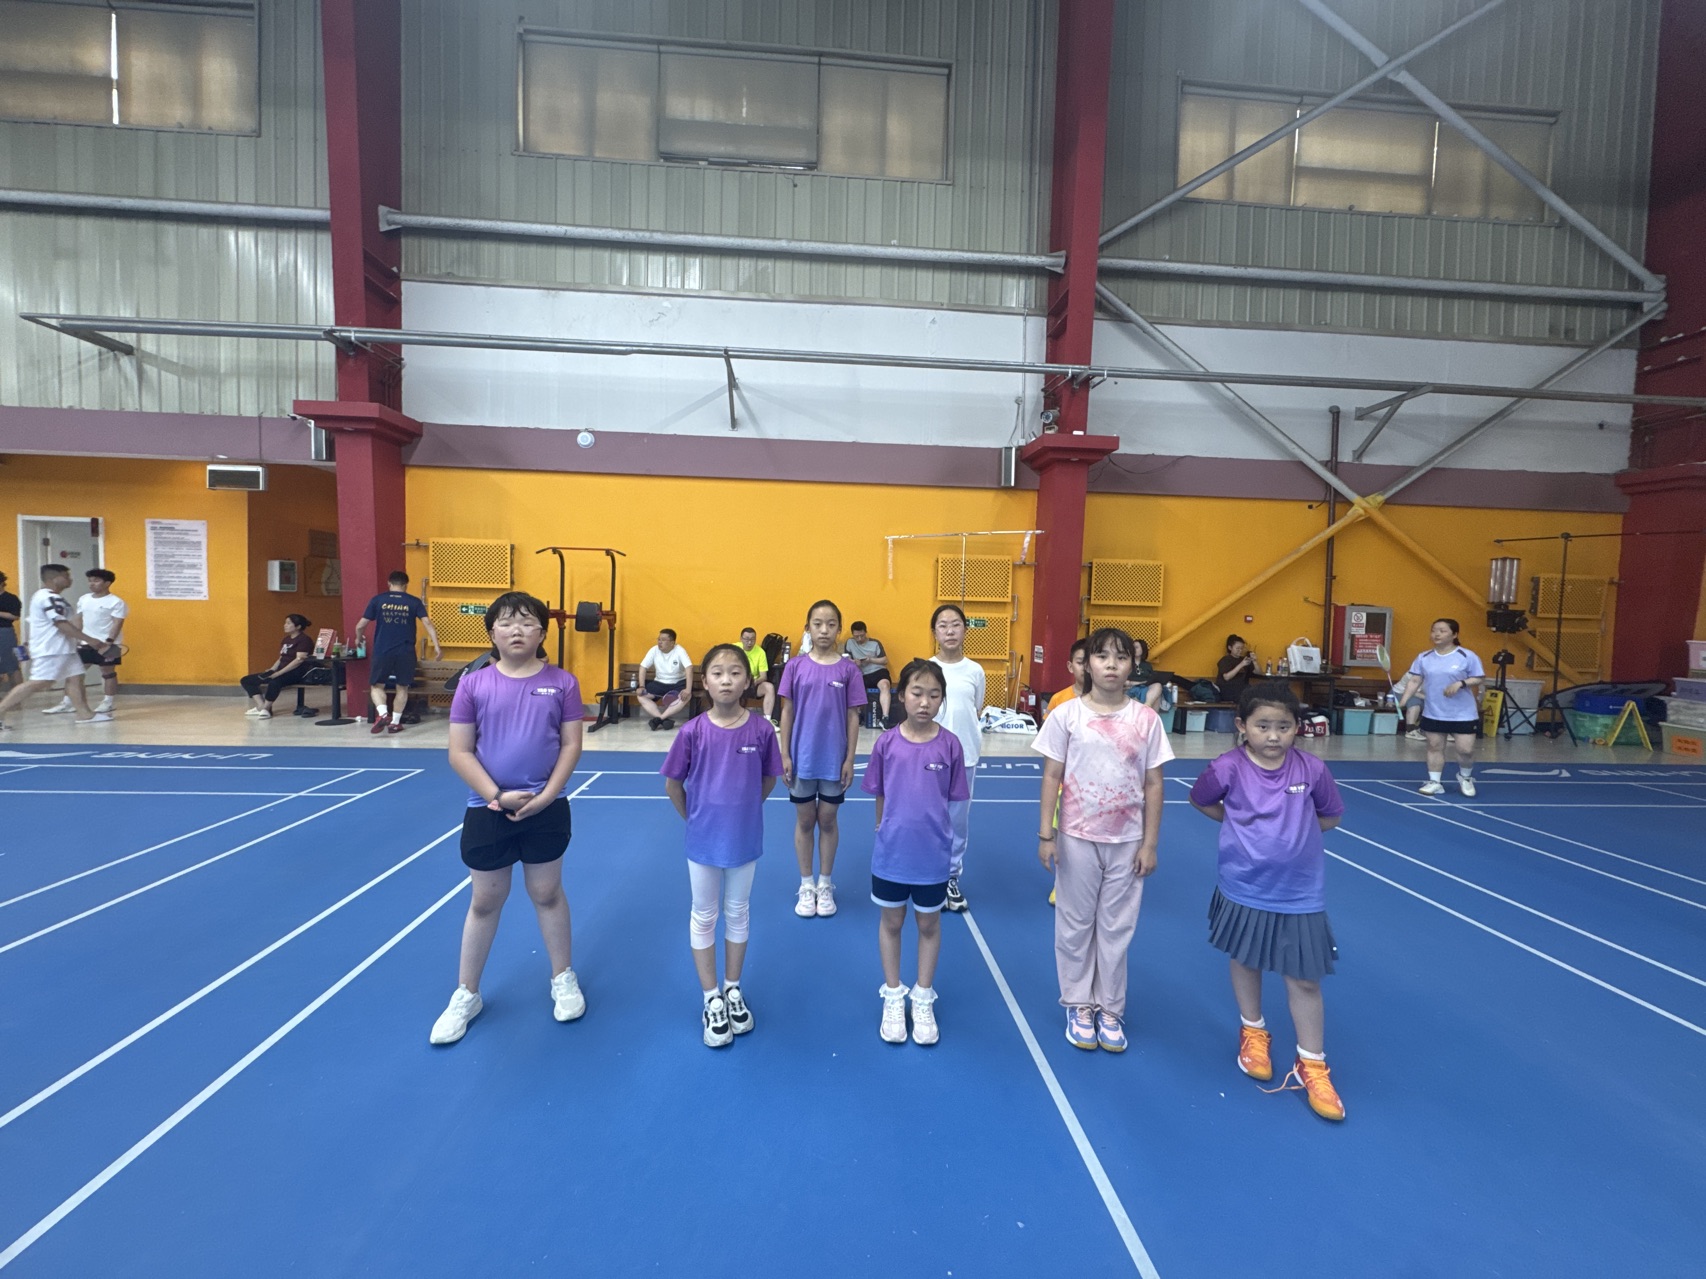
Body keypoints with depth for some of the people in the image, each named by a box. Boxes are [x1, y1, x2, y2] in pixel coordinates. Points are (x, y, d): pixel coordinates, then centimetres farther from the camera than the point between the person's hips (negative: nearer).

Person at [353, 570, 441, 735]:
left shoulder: (378, 600, 3)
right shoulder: (414, 602, 3)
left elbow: (360, 625, 4)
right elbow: (428, 623, -7)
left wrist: (358, 639, 24)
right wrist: (436, 646, -6)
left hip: (382, 650, 0)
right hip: (405, 652, 0)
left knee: (377, 685, 14)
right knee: (402, 687, 13)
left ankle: (382, 714, -8)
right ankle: (395, 723, 15)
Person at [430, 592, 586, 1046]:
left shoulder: (561, 683, -5)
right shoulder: (473, 684, -5)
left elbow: (571, 745, -4)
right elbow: (459, 753, -5)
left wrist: (546, 796, -13)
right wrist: (498, 796, -14)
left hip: (546, 809, 0)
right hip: (488, 810, 0)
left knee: (547, 894, 15)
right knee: (485, 902, 15)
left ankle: (563, 979, 34)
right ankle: (466, 995, 33)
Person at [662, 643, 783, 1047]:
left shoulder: (761, 729, -14)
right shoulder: (693, 731, -15)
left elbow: (769, 779, 1)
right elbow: (672, 784, -3)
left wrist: (744, 810, 7)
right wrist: (694, 817, 3)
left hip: (745, 839, 1)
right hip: (703, 839, -1)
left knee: (738, 914, 17)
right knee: (703, 916, 13)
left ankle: (733, 990, 37)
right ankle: (712, 1000, 31)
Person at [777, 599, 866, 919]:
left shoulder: (848, 669, -5)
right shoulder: (795, 666, -3)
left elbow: (853, 717, -2)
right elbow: (787, 712, 1)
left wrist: (849, 759, -4)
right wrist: (784, 755, -2)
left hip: (834, 759, 0)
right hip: (802, 758, 1)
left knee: (828, 821, 11)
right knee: (804, 821, 12)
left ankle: (825, 886, 28)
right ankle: (806, 886, 27)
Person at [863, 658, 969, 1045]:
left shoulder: (950, 745, -10)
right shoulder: (886, 742, -9)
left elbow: (955, 800, -2)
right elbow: (880, 798, 2)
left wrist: (949, 838, -2)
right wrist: (885, 833, 5)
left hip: (933, 856, 0)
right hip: (890, 853, 1)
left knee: (929, 925, 17)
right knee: (891, 922, 17)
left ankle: (923, 1000, 36)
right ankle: (893, 997, 37)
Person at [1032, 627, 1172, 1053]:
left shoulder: (1146, 719, -4)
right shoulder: (1067, 715, -8)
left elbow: (1153, 785, 1)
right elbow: (1051, 777, -4)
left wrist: (1149, 843, 0)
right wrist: (1046, 834, -7)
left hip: (1127, 840, 1)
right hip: (1077, 838, -1)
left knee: (1117, 927, 13)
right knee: (1075, 925, 12)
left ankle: (1111, 1009, 30)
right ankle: (1079, 1005, 30)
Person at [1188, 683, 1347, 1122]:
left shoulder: (1312, 769, -11)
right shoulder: (1228, 767, -15)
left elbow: (1329, 817, 6)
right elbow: (1200, 801, 4)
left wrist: (1294, 829, -3)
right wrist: (1241, 822, -3)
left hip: (1299, 892, 0)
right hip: (1244, 888, 0)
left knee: (1304, 979, 7)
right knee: (1245, 961, 19)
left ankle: (1311, 1066, 25)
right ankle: (1253, 1032, 43)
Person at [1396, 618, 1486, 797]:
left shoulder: (1467, 656, -6)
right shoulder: (1423, 657, 3)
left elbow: (1481, 679, -3)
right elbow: (1414, 681, 3)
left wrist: (1461, 683, -21)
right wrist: (1403, 700, -9)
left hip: (1463, 714, -3)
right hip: (1433, 713, 3)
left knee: (1465, 749, -2)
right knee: (1434, 747, 7)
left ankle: (1465, 777, 26)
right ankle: (1434, 782, 17)